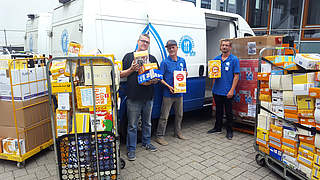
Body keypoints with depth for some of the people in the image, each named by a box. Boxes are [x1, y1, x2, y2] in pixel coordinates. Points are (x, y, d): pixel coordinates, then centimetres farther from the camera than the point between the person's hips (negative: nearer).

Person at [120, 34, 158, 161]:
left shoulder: (152, 58, 15)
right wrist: (131, 69, -15)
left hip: (148, 97, 4)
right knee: (132, 125, 2)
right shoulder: (129, 56, 4)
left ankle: (146, 143, 34)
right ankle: (131, 149, 14)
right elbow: (121, 74, 2)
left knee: (147, 122, 16)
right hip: (133, 97, -4)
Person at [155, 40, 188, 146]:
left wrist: (185, 72, -4)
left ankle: (178, 132, 34)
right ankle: (159, 136, 9)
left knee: (179, 114, 17)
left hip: (180, 93, 5)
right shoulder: (165, 62, -7)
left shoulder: (182, 61, 9)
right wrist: (168, 86, -20)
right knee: (164, 116, -1)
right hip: (168, 94, -5)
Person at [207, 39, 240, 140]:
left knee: (228, 112, 7)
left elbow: (236, 76, -8)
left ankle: (229, 131, 21)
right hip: (217, 90, 4)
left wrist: (232, 90, -14)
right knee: (218, 110, 17)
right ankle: (217, 128, 32)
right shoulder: (216, 59, 8)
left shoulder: (234, 59, -5)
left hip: (227, 92, -4)